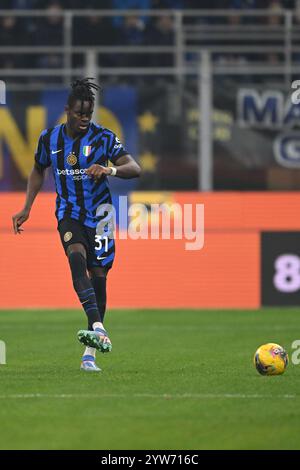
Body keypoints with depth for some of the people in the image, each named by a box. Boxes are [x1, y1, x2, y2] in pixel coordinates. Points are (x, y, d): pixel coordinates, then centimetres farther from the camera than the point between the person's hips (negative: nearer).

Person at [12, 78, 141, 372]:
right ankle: (98, 330, -44)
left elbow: (134, 168, -16)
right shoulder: (49, 139, 1)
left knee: (98, 276, 0)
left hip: (98, 214, 0)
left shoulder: (103, 138, -7)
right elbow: (38, 171, 19)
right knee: (77, 257, -28)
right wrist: (26, 209, 13)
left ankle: (90, 353, 11)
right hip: (68, 213, 0)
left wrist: (109, 170, -36)